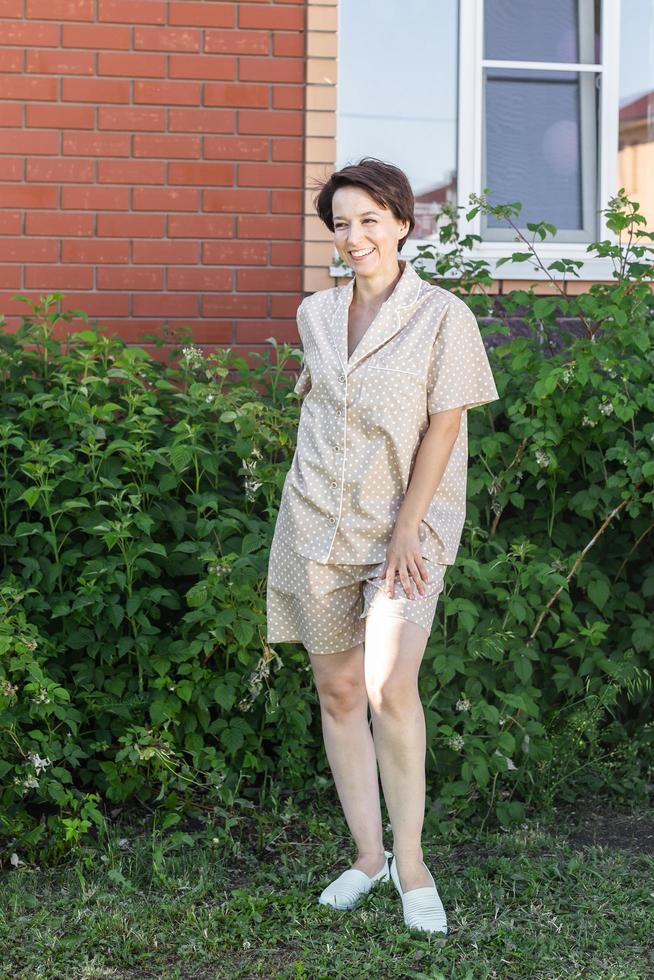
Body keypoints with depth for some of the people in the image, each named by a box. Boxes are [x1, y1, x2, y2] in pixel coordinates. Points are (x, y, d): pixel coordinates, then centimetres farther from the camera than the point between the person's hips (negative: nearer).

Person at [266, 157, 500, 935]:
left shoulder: (443, 316, -6)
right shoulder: (315, 314, 8)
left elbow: (443, 429, -9)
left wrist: (407, 531, -13)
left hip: (406, 526, -4)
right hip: (317, 522, 5)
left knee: (390, 688, -18)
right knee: (337, 690, 6)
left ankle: (410, 863, -2)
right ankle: (368, 855, 17)